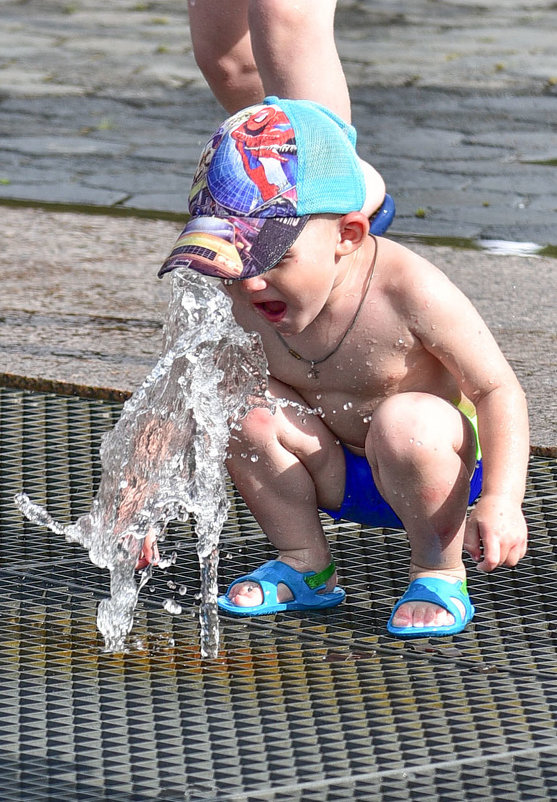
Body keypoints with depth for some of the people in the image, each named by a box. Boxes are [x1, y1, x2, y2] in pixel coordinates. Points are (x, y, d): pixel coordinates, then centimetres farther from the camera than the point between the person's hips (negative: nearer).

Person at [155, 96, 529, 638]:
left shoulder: (407, 290, -28)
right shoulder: (240, 305, -16)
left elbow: (499, 391, -23)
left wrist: (501, 502, -35)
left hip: (436, 466, -4)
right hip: (336, 479, 4)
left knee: (407, 421, -36)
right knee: (248, 411, -21)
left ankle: (440, 575, -11)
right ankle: (305, 565, 1)